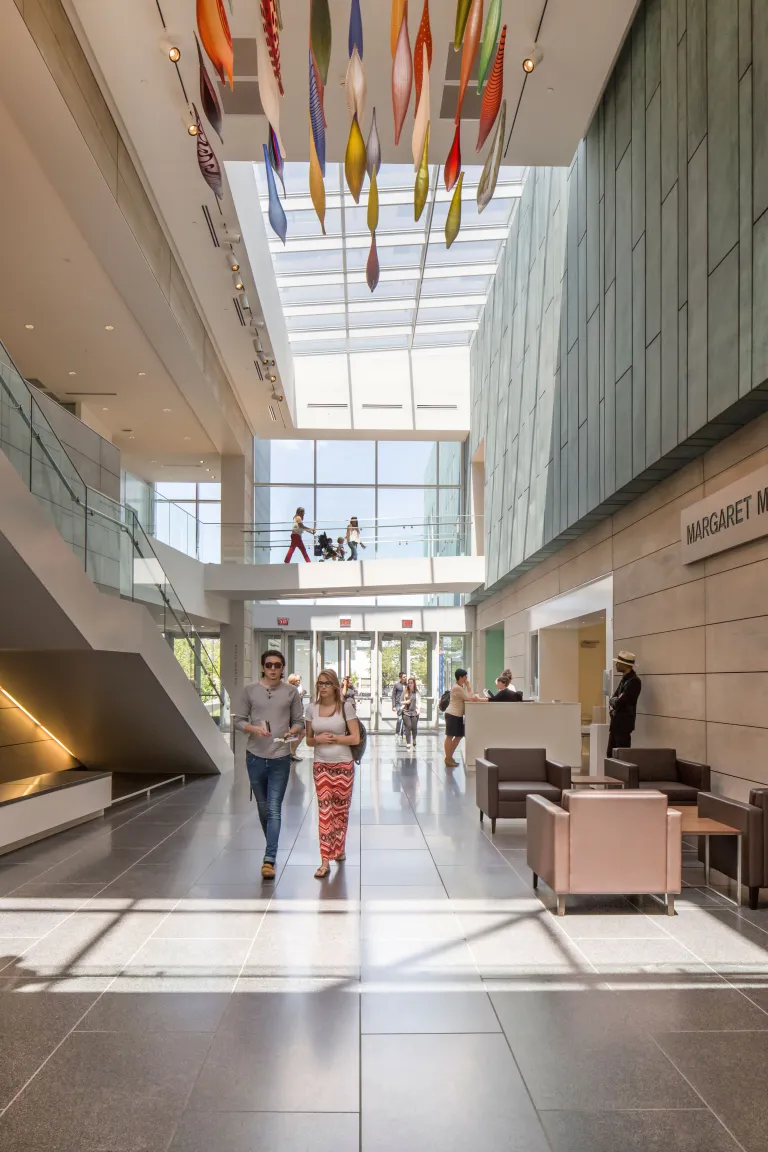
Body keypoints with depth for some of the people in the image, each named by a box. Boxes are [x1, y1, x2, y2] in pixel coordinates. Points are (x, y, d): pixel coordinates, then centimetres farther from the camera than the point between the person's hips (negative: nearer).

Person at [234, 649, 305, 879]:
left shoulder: (291, 692, 1)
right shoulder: (249, 690, 1)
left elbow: (299, 722, 5)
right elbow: (238, 720, 3)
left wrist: (292, 731, -16)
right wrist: (253, 728, -16)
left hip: (280, 758, -2)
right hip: (255, 757, 2)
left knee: (274, 810, -7)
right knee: (263, 808, 14)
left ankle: (269, 860, -8)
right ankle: (272, 849, 34)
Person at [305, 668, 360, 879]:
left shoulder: (346, 707, -5)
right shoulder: (312, 709, 3)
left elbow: (355, 738, -7)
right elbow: (308, 740, 10)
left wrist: (333, 738, -13)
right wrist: (318, 739, -11)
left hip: (343, 765, -1)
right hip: (321, 766, 1)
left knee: (340, 810, 10)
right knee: (325, 811, -3)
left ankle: (339, 849, 31)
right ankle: (325, 861, -2)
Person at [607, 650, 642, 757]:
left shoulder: (634, 680, -18)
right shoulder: (625, 678, 13)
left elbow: (620, 701, -23)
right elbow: (614, 699, 15)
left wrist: (613, 701, -2)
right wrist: (613, 703, -7)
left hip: (624, 723, -9)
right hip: (616, 721, 9)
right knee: (611, 754, 12)